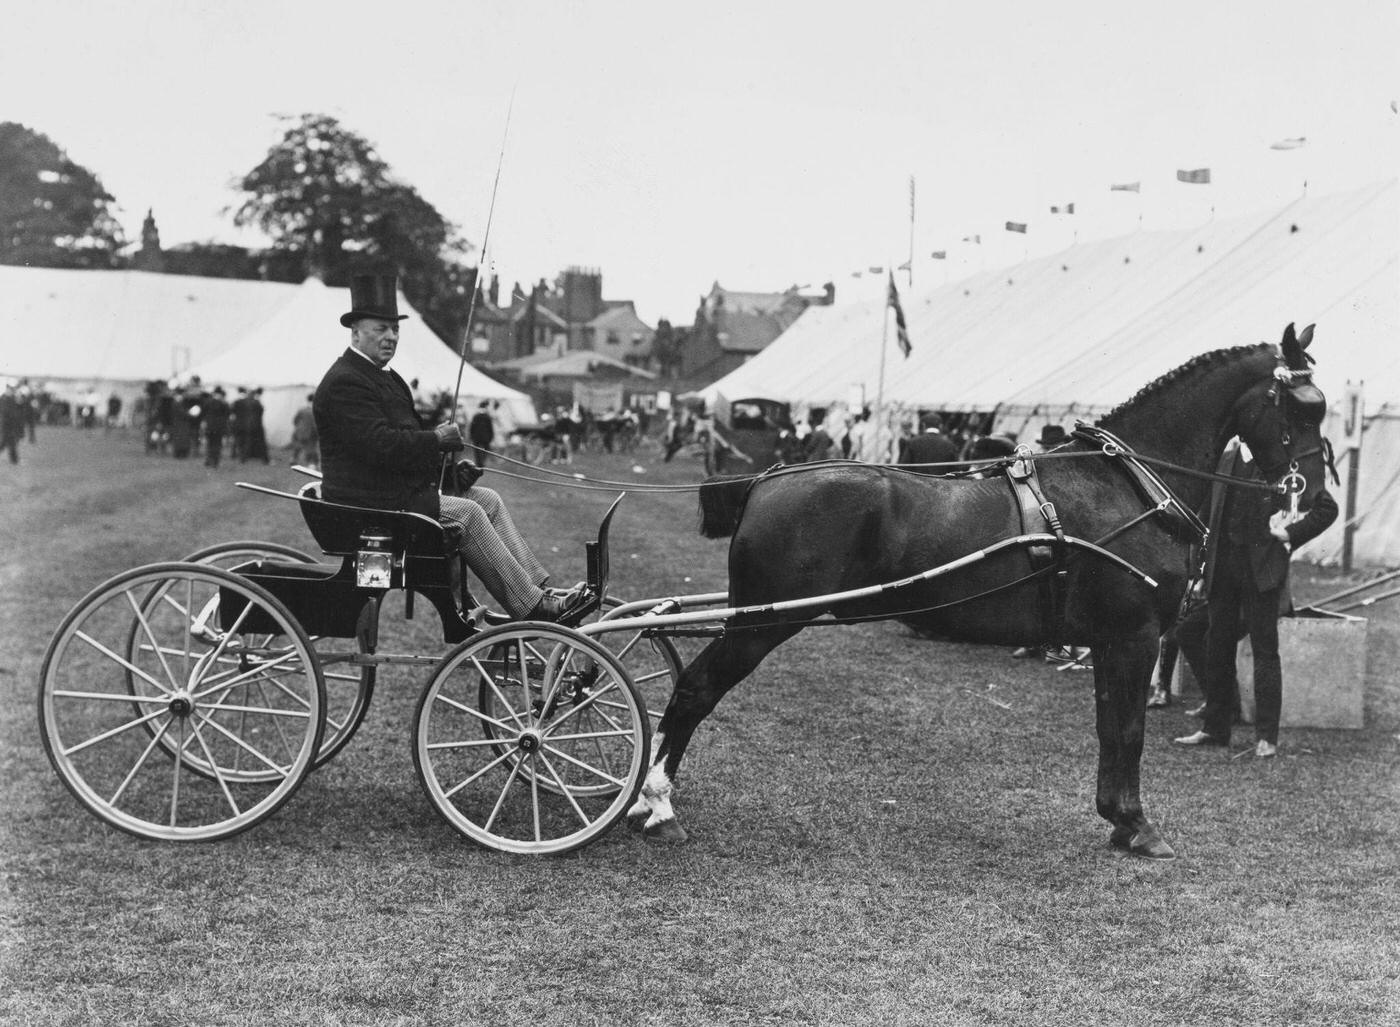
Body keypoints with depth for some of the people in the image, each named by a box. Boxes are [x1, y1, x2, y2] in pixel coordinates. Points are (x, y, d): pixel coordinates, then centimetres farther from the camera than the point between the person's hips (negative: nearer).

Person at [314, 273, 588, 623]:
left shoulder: (387, 378, 20)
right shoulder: (344, 383, -15)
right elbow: (380, 445, -26)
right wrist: (437, 439, -17)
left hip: (405, 490, 10)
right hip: (370, 504, -10)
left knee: (488, 500, 1)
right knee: (466, 514, -20)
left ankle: (541, 590, -4)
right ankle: (531, 607, -18)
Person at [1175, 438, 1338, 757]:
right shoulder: (1226, 453, 7)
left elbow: (1326, 508, -6)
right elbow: (1211, 504, 16)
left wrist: (1289, 535, -9)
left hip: (1261, 565, -5)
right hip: (1222, 561, 5)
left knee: (1264, 649, 1)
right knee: (1217, 646, 11)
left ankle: (1267, 736, 6)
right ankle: (1215, 727, 21)